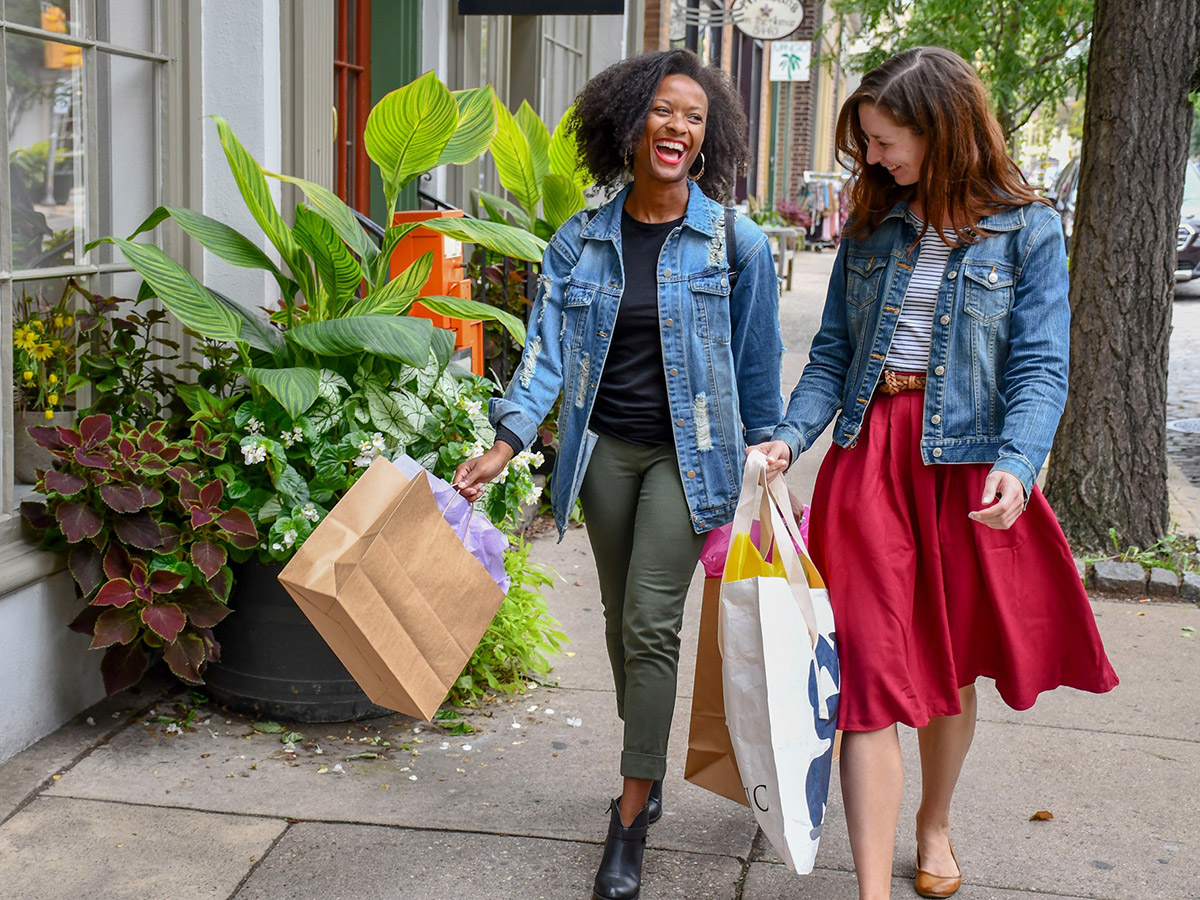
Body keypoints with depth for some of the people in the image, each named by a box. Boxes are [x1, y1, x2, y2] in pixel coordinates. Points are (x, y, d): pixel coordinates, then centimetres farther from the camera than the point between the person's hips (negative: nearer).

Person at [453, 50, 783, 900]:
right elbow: (548, 348, -2)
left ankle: (631, 817, 0)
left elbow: (756, 357, 3)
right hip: (604, 447, 4)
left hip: (686, 450, -3)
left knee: (650, 622, -10)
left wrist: (764, 453, 6)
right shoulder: (581, 241, 1)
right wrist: (504, 445, -12)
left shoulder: (735, 241, -5)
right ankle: (648, 770, 33)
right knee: (623, 619, 13)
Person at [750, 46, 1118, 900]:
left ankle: (935, 823, 39)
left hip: (968, 459, -2)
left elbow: (1041, 365, -7)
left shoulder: (1025, 230, -2)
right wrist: (790, 436, -6)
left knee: (950, 667, 13)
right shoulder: (871, 227, 9)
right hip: (868, 453, 2)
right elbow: (834, 351, 10)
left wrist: (1016, 464, -23)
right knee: (872, 670, -6)